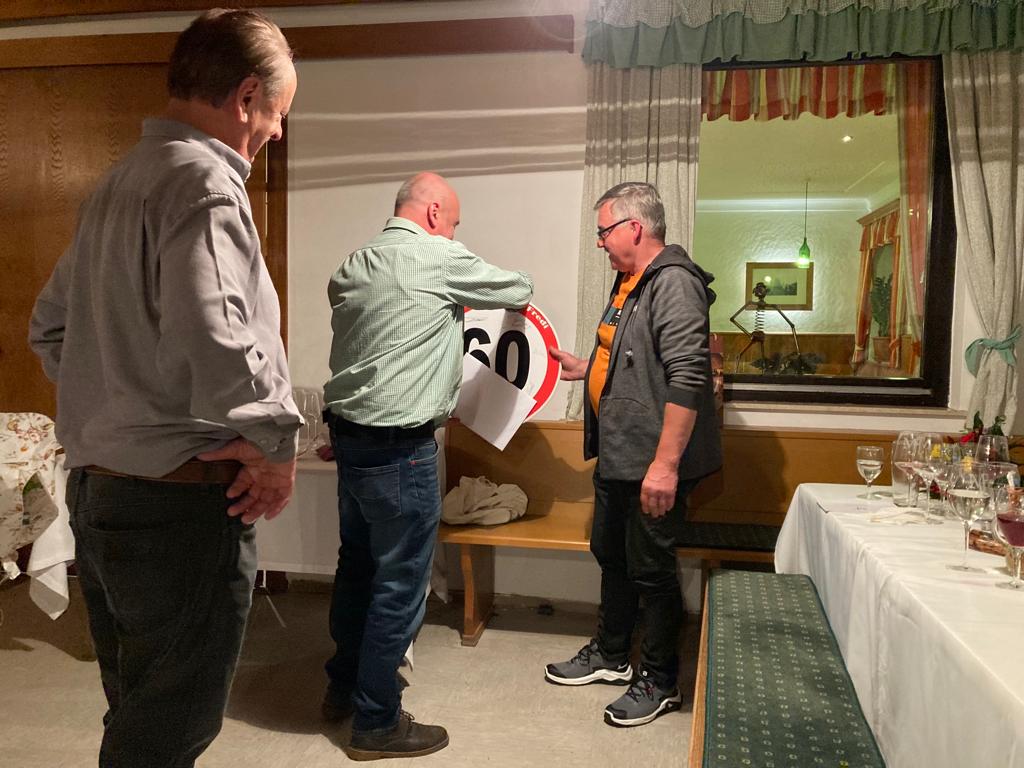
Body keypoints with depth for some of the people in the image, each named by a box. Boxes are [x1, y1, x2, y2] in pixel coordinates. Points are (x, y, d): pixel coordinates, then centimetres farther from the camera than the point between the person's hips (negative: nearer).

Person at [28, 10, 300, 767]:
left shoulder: (120, 181, 13)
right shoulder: (202, 180, -17)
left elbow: (50, 327, 19)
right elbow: (209, 339, -32)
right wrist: (278, 439, -18)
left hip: (98, 490, 9)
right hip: (181, 504, -9)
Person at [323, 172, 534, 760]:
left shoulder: (353, 265, 11)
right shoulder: (438, 257, -11)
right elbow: (519, 292, 0)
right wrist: (519, 290, 24)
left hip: (349, 434, 9)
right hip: (400, 447, -9)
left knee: (358, 565, 21)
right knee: (399, 584, 3)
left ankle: (344, 688, 37)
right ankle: (377, 722, 16)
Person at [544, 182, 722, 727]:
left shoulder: (673, 283, -18)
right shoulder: (630, 283, 14)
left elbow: (687, 377, -26)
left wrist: (665, 464, -29)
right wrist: (581, 368, 25)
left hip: (652, 463, -10)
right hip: (616, 457, 10)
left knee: (650, 569, 3)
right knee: (610, 554, 20)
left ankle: (660, 681, 22)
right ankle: (610, 655, 39)